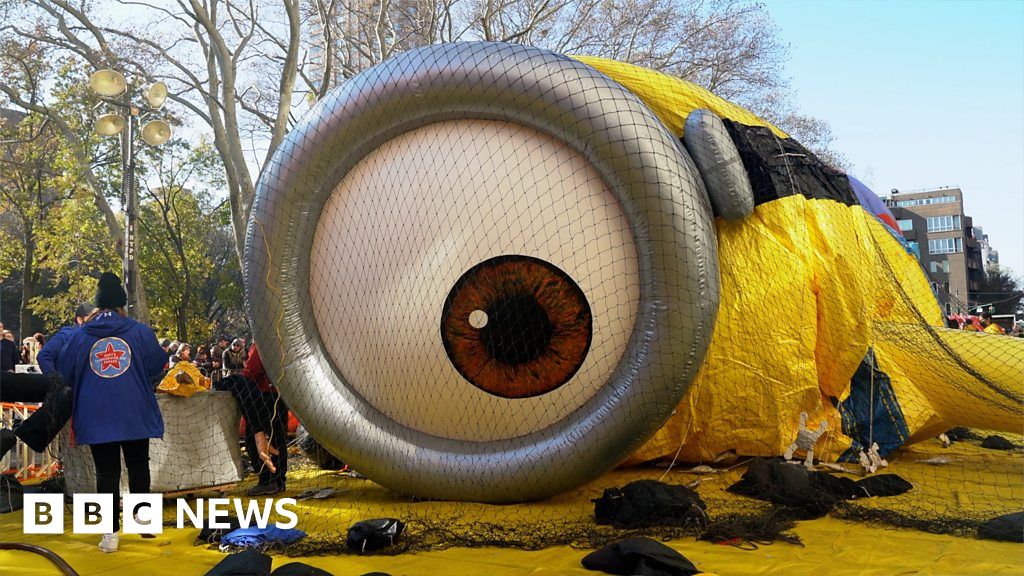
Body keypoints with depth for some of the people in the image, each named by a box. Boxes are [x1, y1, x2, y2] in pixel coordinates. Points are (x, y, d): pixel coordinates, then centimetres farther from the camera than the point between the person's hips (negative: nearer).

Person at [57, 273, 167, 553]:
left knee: (106, 472, 5)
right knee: (138, 466, 16)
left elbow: (65, 373, 7)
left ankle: (111, 532, 4)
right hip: (136, 414, 0)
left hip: (96, 417, 0)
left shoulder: (79, 335, -1)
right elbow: (158, 367, 2)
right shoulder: (141, 332, -4)